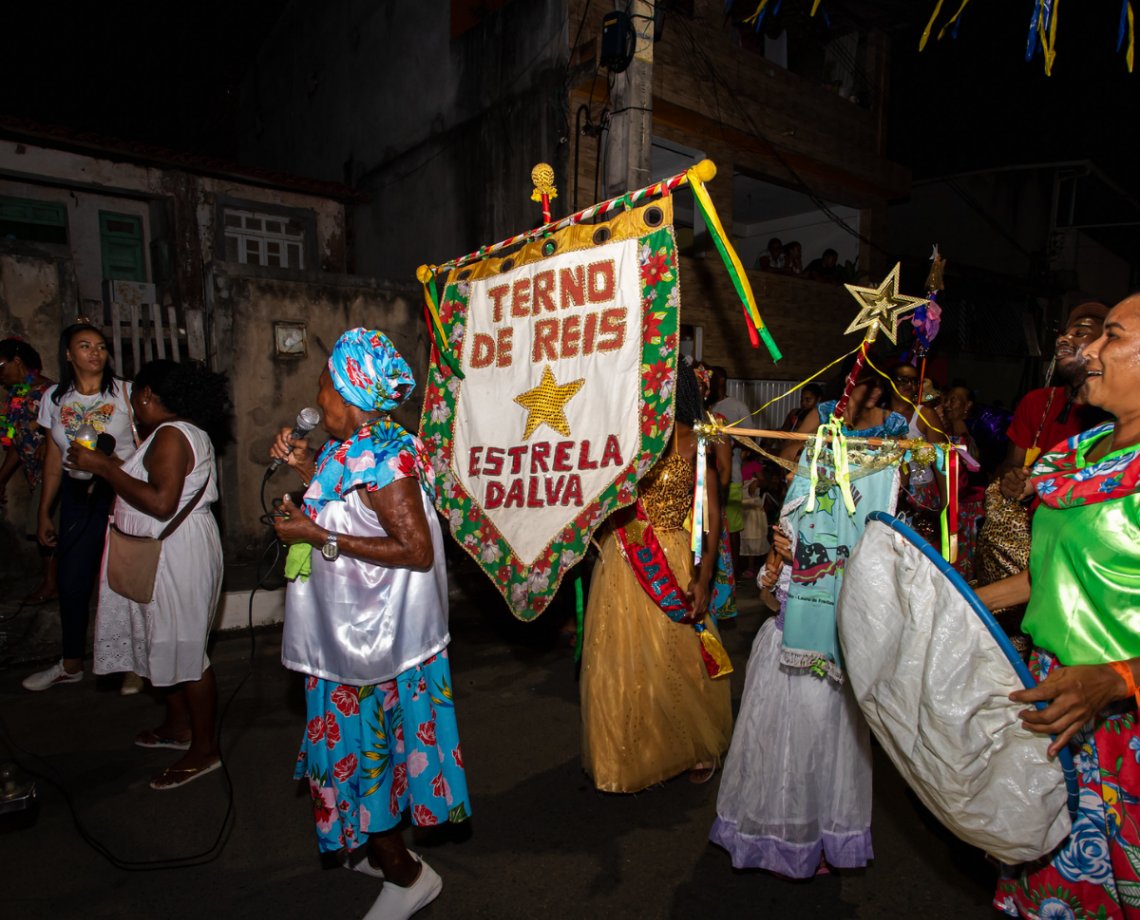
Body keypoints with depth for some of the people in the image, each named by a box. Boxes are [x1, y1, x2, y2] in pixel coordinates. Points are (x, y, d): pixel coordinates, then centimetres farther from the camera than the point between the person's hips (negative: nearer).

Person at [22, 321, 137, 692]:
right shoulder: (54, 398, 6)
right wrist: (44, 514, 13)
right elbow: (54, 462, 11)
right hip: (78, 497, 4)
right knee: (71, 582, 10)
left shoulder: (126, 392, -5)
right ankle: (71, 665, 29)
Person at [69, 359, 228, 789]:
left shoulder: (170, 435, -19)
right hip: (171, 553, 11)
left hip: (178, 555, -11)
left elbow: (161, 503, -29)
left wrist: (104, 467, -23)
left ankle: (204, 748, 12)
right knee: (169, 642, 20)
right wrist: (109, 465, 16)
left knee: (185, 648, -1)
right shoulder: (189, 431, 13)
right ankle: (178, 725, 37)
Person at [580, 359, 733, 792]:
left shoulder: (693, 440, -5)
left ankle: (697, 747, 35)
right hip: (622, 562, 3)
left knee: (681, 658, 9)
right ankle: (628, 753, 34)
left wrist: (703, 578, -11)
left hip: (674, 564, -3)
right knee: (622, 660, 12)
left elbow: (712, 515, -6)